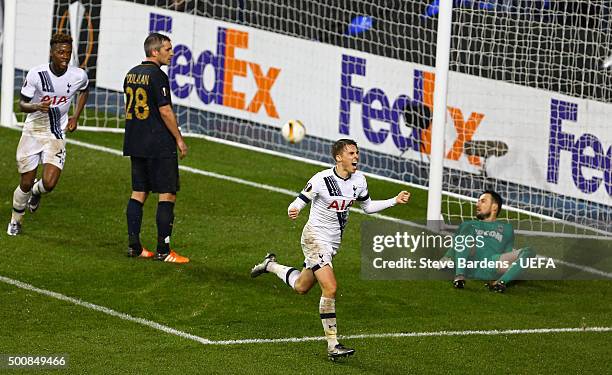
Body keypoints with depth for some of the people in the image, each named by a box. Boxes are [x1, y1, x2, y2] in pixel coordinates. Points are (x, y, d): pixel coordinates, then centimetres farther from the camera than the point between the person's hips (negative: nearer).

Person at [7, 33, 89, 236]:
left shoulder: (78, 76, -10)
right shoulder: (36, 74, -16)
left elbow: (84, 91, 17)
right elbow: (22, 104, -8)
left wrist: (75, 116, 8)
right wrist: (37, 106, -30)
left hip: (56, 135, 1)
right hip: (33, 131, -1)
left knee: (49, 183, -16)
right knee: (26, 184, 6)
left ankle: (36, 192, 23)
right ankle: (16, 220, 33)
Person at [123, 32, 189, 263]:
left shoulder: (131, 74, 12)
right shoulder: (157, 76, -14)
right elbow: (165, 111, -17)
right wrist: (179, 140, -9)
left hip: (135, 144, 9)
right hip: (159, 146, -8)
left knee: (138, 193, 11)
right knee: (167, 195, -4)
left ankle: (134, 246, 10)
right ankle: (163, 251, -6)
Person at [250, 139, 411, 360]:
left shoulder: (359, 180, 0)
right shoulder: (321, 180, -19)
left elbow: (367, 207, 15)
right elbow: (299, 203, -13)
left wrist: (395, 201, 5)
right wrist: (293, 211, -37)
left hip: (333, 242, 7)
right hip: (315, 238, -7)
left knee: (301, 287, 20)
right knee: (330, 289, -19)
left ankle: (271, 265, 48)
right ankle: (332, 346, -14)